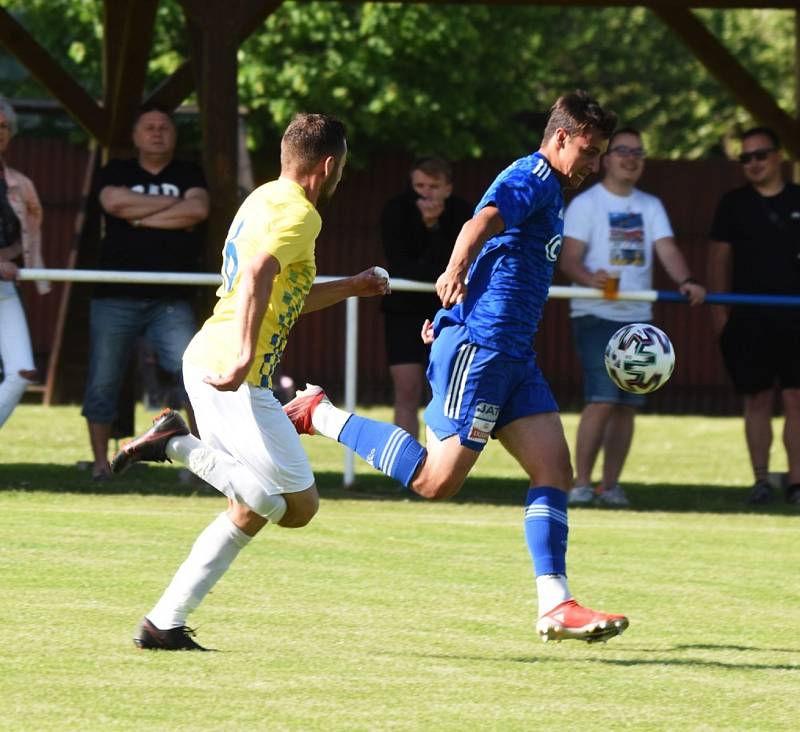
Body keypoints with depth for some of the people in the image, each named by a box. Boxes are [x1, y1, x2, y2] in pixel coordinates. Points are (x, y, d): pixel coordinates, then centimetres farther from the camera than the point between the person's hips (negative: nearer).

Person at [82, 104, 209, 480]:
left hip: (171, 300, 0)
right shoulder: (116, 172, 11)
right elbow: (114, 201, -11)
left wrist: (142, 217, -7)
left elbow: (198, 210, -7)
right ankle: (100, 462, 10)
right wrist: (172, 203, -6)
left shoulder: (188, 175, 13)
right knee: (102, 383, 1)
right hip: (115, 297, 0)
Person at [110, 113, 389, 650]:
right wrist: (245, 358, -35)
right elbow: (258, 276, -28)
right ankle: (181, 445, -14)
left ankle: (166, 624, 8)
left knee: (252, 510, 15)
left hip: (206, 363, 10)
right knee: (299, 504, -7)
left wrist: (349, 288, 37)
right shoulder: (299, 213, -10)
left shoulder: (266, 199, 20)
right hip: (238, 379, -10)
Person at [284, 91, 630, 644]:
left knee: (555, 469, 0)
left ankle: (555, 605, -4)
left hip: (512, 355, 10)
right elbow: (484, 222, -29)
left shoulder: (545, 187, 22)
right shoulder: (534, 178, -9)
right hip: (480, 346, -10)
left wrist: (452, 320, 35)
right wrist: (456, 274, -43)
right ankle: (320, 415, 1)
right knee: (437, 480, -11)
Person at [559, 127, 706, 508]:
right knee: (603, 400, -16)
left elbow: (667, 250, 3)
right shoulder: (585, 204, 0)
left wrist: (685, 281, -18)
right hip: (597, 315, -5)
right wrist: (589, 278, -30)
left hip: (638, 318, 5)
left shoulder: (650, 206, 15)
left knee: (628, 404, 3)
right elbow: (569, 258, -8)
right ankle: (580, 483, -9)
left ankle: (610, 484, 11)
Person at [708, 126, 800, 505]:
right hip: (749, 317, 0)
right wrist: (718, 308, 1)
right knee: (757, 399, 3)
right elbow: (719, 257, 9)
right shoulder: (734, 204, 7)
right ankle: (760, 479, 8)